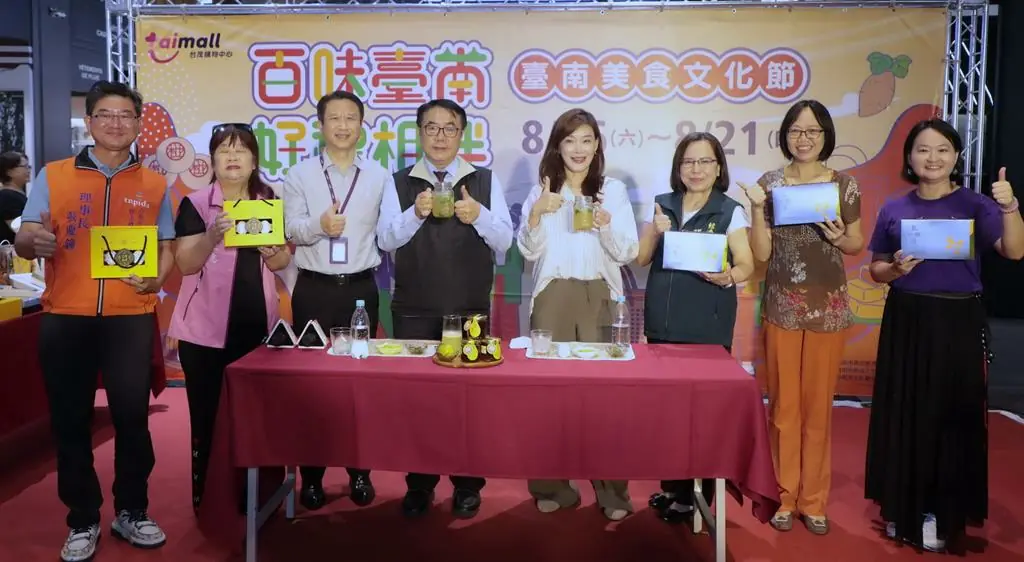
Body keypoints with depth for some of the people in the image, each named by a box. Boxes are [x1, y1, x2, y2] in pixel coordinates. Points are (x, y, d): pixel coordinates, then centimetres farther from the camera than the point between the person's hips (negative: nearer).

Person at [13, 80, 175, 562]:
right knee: (70, 421, 7)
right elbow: (23, 242, 2)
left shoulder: (154, 185, 9)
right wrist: (34, 241, -21)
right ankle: (82, 521, 22)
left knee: (132, 417, 2)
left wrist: (156, 278, -9)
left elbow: (166, 248, 12)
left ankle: (131, 512, 21)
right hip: (65, 316, 0)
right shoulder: (53, 176, 6)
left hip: (130, 316, 0)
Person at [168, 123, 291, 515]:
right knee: (207, 417, 2)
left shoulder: (270, 202, 9)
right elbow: (186, 264, -8)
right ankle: (206, 504, 15)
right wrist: (212, 237, -24)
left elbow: (283, 262, 10)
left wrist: (271, 251, -12)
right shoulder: (195, 204, -2)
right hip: (205, 328, -3)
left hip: (257, 325, 3)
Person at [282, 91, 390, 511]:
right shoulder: (300, 174, 4)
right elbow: (291, 228, -6)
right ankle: (311, 477, 15)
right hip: (313, 289, 0)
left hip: (361, 288, 0)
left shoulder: (379, 176, 6)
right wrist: (319, 225, -26)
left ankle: (360, 473, 18)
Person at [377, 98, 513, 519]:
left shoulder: (485, 181, 5)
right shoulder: (400, 183, 6)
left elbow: (504, 241, 1)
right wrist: (415, 213, -18)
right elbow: (385, 240, -1)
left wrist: (479, 215, -18)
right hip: (414, 309, 1)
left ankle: (467, 485, 18)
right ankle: (419, 484, 20)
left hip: (471, 308, 0)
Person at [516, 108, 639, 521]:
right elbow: (529, 251, 1)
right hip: (553, 297, 1)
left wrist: (605, 226, -16)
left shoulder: (614, 190, 6)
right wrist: (537, 213, -14)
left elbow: (627, 254, 2)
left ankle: (612, 490, 7)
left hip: (599, 298, -1)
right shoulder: (541, 190, 8)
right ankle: (553, 486, 12)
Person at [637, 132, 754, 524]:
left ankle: (697, 497, 14)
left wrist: (727, 277, -26)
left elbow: (747, 266, -5)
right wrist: (656, 232, -9)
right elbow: (640, 260, 9)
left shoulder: (730, 211, -2)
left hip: (708, 328, -3)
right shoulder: (662, 205, 9)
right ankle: (671, 488, 24)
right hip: (662, 323, 4)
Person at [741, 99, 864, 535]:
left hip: (828, 307, 0)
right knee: (784, 404, 6)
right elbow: (761, 253, -3)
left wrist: (841, 238, -13)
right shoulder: (769, 184, 0)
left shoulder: (844, 184, 1)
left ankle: (813, 500, 21)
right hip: (782, 307, 0)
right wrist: (757, 207, -15)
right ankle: (786, 496, 20)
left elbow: (857, 244, 8)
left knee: (818, 405, 7)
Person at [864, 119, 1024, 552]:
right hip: (905, 323, 2)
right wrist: (896, 269, -11)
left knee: (952, 416, 2)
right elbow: (876, 269, 10)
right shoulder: (893, 210, 5)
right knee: (902, 414, 7)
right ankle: (903, 506, 22)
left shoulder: (975, 205, -1)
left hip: (958, 323, -2)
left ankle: (939, 512, 16)